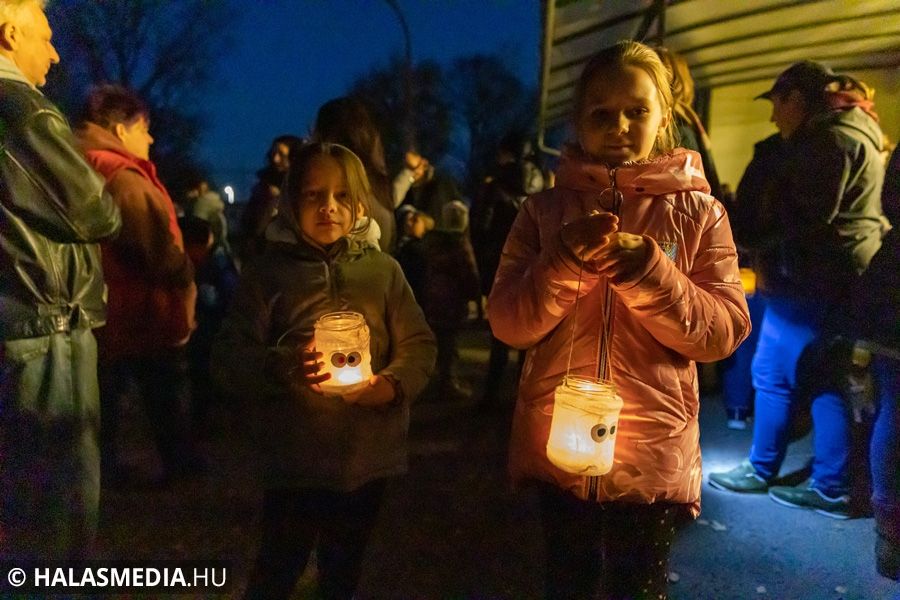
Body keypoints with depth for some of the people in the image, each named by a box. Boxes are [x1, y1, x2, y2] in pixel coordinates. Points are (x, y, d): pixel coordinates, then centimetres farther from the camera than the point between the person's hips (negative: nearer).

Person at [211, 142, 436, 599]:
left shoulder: (382, 269, 3)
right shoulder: (267, 271, -4)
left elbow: (419, 344, 3)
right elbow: (228, 358, -7)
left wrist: (393, 383, -16)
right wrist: (282, 365, -27)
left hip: (370, 455, 3)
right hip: (295, 460, -2)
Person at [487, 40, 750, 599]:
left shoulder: (699, 213, -2)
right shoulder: (545, 209, 0)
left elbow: (722, 332, -9)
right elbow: (509, 324, -6)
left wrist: (645, 269, -23)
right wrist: (565, 259, -22)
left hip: (655, 454, -1)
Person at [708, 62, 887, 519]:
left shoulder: (828, 137, -13)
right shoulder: (850, 132, 22)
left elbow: (807, 215, -21)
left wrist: (747, 237, -8)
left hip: (814, 276, -10)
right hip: (837, 275, 10)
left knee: (773, 373, 0)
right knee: (825, 379, 11)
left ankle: (761, 471, 13)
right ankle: (832, 487, 16)